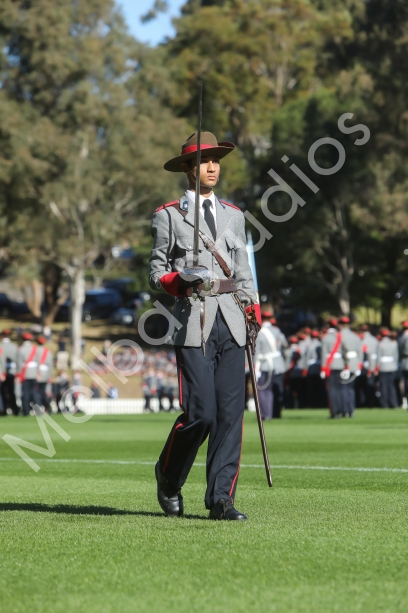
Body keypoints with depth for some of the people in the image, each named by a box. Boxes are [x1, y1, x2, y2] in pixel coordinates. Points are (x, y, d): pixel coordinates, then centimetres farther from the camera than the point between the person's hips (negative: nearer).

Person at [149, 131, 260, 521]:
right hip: (193, 323, -4)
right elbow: (156, 270, 5)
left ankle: (221, 499, 1)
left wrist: (252, 309, 9)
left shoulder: (233, 215, 19)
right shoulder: (168, 216, 5)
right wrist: (172, 281, -16)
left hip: (230, 323, 4)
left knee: (231, 411, -3)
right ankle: (168, 479, 16)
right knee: (200, 413, -10)